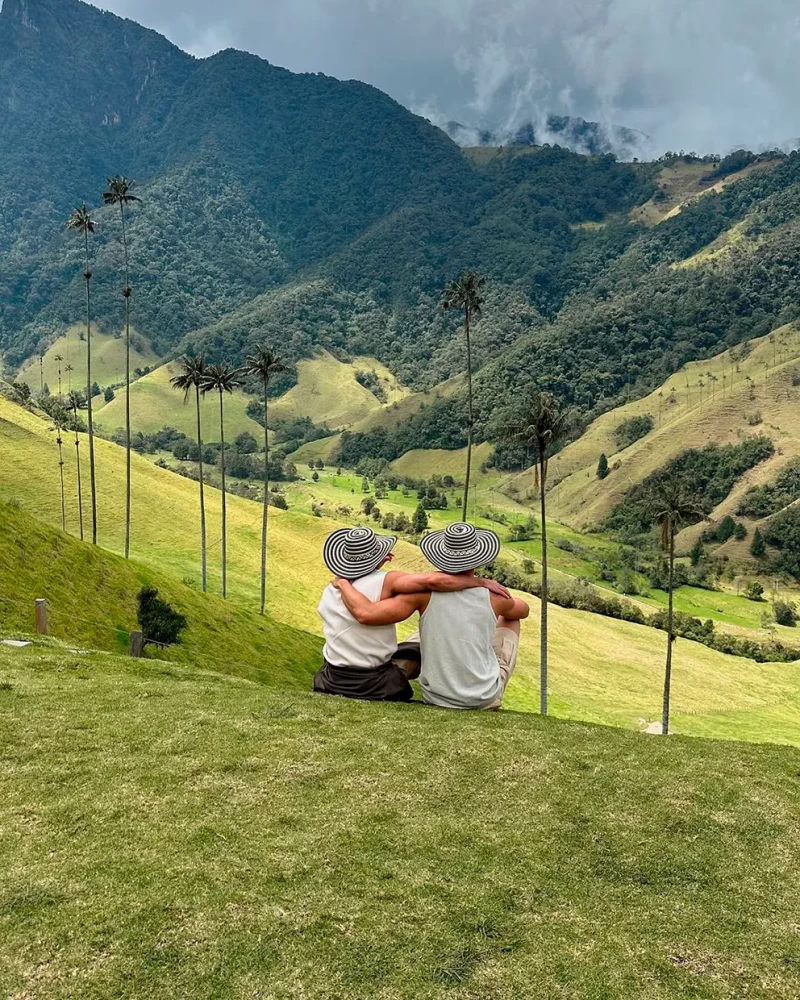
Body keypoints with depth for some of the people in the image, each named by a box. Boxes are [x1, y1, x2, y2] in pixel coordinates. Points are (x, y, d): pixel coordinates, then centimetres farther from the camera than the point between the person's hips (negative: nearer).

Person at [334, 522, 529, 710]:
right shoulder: (494, 596, -14)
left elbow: (366, 614, -29)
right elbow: (523, 610, 11)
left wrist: (343, 583, -11)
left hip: (437, 698, 1)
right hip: (486, 699, 0)